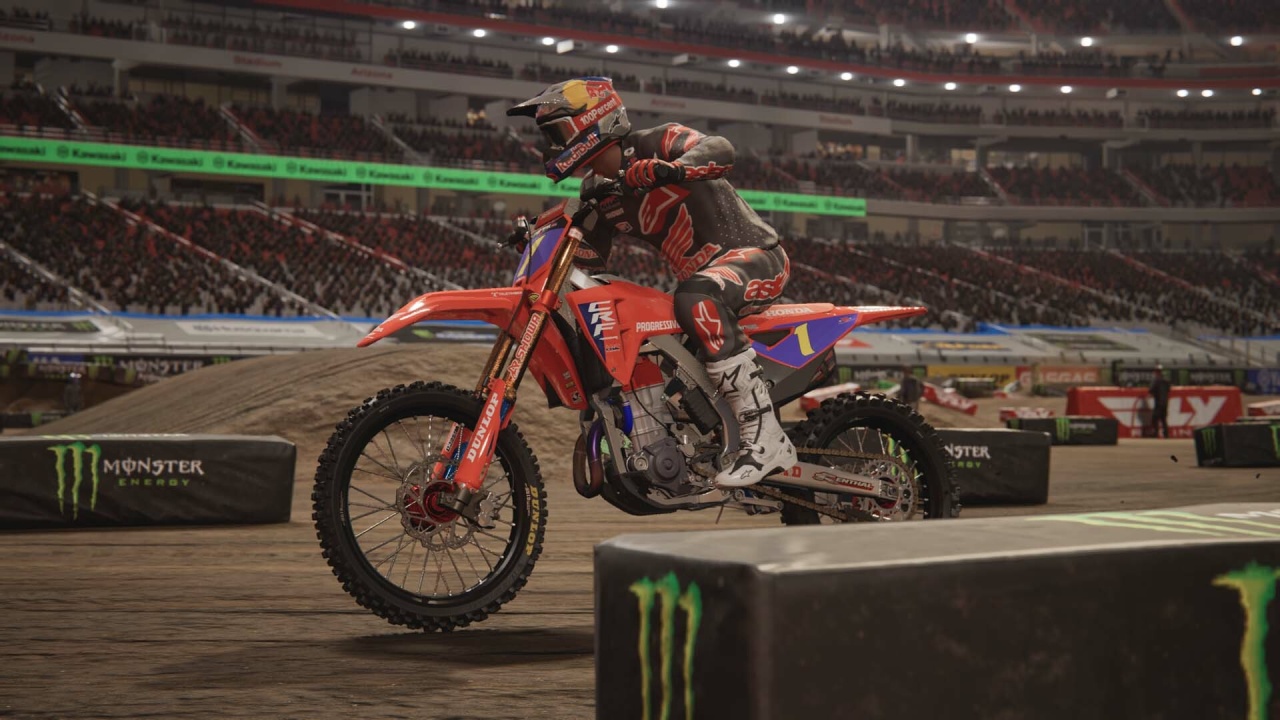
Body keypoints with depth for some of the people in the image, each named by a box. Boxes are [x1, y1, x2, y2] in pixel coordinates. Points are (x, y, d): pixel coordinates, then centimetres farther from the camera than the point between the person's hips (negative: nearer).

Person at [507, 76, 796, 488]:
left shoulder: (655, 145, -13)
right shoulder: (596, 192, 10)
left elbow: (720, 150, -31)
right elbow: (586, 260, 15)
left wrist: (668, 169, -46)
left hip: (756, 256, -9)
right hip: (702, 276, 9)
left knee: (695, 298, -39)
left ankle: (765, 437, -40)